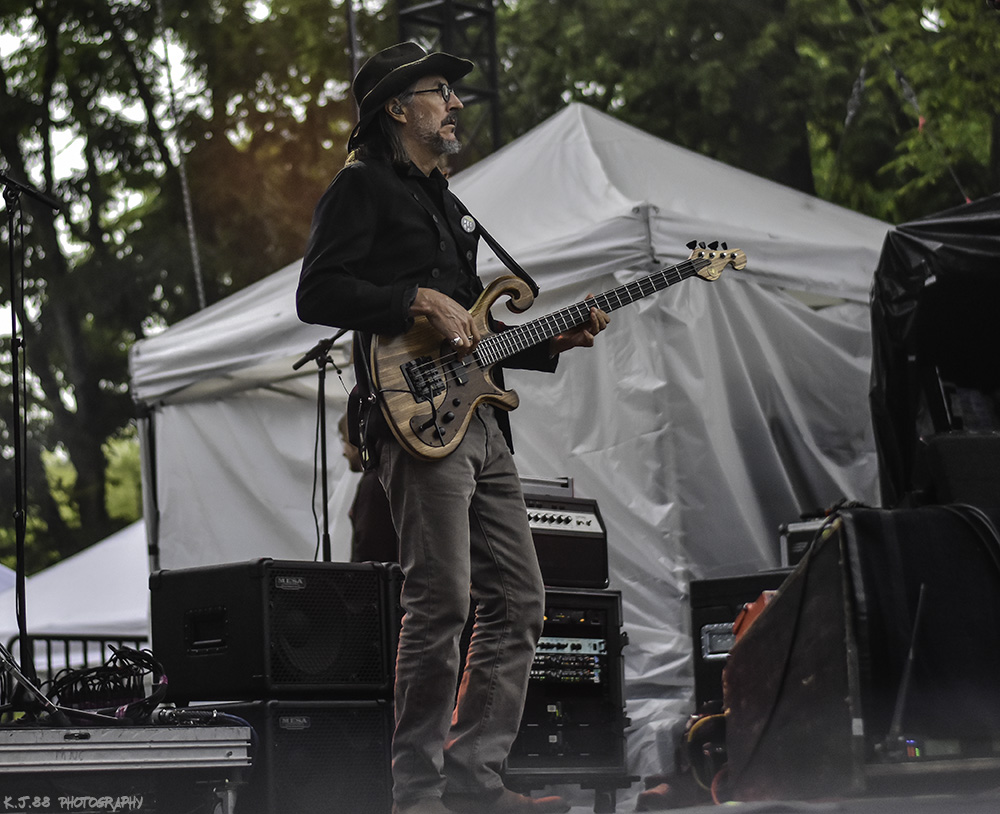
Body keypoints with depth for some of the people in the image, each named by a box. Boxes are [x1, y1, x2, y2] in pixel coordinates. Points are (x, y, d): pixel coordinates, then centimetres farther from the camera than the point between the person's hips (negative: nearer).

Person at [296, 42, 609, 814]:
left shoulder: (445, 202, 28)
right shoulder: (363, 185, 1)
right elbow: (317, 294, -11)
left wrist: (552, 343, 17)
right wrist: (421, 301, -14)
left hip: (480, 420, 9)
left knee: (518, 600, 5)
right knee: (442, 598, -15)